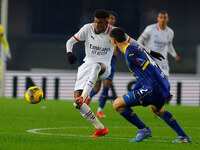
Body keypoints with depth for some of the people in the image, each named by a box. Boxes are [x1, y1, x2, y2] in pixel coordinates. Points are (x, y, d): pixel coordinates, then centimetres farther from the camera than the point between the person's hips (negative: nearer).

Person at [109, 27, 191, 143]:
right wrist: (133, 91, 31)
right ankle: (183, 137, 40)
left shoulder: (130, 53, -13)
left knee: (117, 105, -5)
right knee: (157, 110, 41)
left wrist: (166, 92, -20)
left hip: (154, 89, -10)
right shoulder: (136, 47, 18)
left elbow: (151, 70, -20)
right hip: (163, 84, 10)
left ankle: (144, 130, 2)